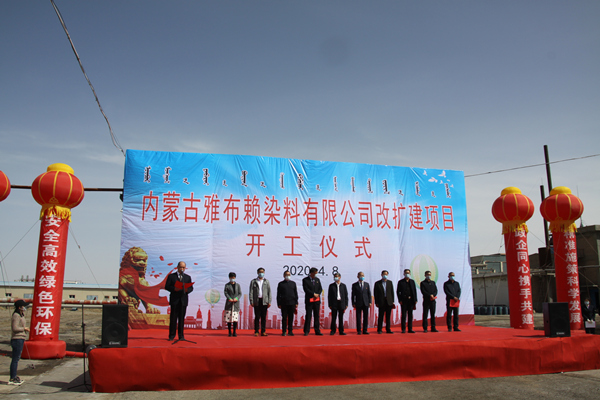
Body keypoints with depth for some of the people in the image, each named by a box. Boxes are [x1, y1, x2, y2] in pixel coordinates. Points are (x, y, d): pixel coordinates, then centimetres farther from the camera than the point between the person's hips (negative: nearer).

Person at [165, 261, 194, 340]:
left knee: (182, 318, 3)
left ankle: (181, 335, 9)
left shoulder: (188, 277, 14)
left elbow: (191, 288, 9)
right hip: (174, 300, -2)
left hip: (183, 300, 2)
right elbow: (166, 286, 1)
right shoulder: (171, 276, 7)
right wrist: (174, 289, -17)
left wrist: (187, 290, -14)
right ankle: (172, 335, 6)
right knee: (173, 318, -1)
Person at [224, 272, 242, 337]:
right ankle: (229, 332, 6)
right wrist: (229, 298, -19)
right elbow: (226, 293, -2)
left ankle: (235, 332, 5)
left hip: (236, 303, 1)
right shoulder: (227, 285, 8)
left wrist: (236, 298, -13)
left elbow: (240, 293, 7)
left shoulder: (238, 285, 13)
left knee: (235, 318, -3)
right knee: (228, 317, -3)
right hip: (229, 303, -1)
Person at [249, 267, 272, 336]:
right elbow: (251, 292, 3)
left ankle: (263, 331, 7)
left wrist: (269, 302, 0)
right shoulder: (253, 281, 7)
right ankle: (256, 331, 6)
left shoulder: (266, 281, 11)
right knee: (257, 317, 0)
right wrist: (251, 301, -6)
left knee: (264, 317, 2)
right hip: (257, 301, -1)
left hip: (264, 301, 1)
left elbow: (269, 292, 8)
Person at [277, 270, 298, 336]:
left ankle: (290, 331, 10)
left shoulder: (293, 283, 11)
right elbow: (278, 295, 5)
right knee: (284, 318, 0)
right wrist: (279, 304, -1)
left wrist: (296, 303, 5)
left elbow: (296, 293, 12)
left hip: (292, 303, 2)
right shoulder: (281, 284, 5)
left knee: (291, 318, 3)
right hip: (284, 303, -2)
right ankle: (284, 332, 6)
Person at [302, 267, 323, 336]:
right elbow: (306, 289, -11)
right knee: (308, 315, -2)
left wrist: (318, 294, -7)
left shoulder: (317, 279, 13)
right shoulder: (305, 280, -2)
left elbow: (320, 288, 11)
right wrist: (313, 294, -14)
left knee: (317, 315, 6)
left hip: (317, 300, 4)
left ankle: (317, 331, 10)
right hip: (309, 300, -4)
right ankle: (306, 331, 4)